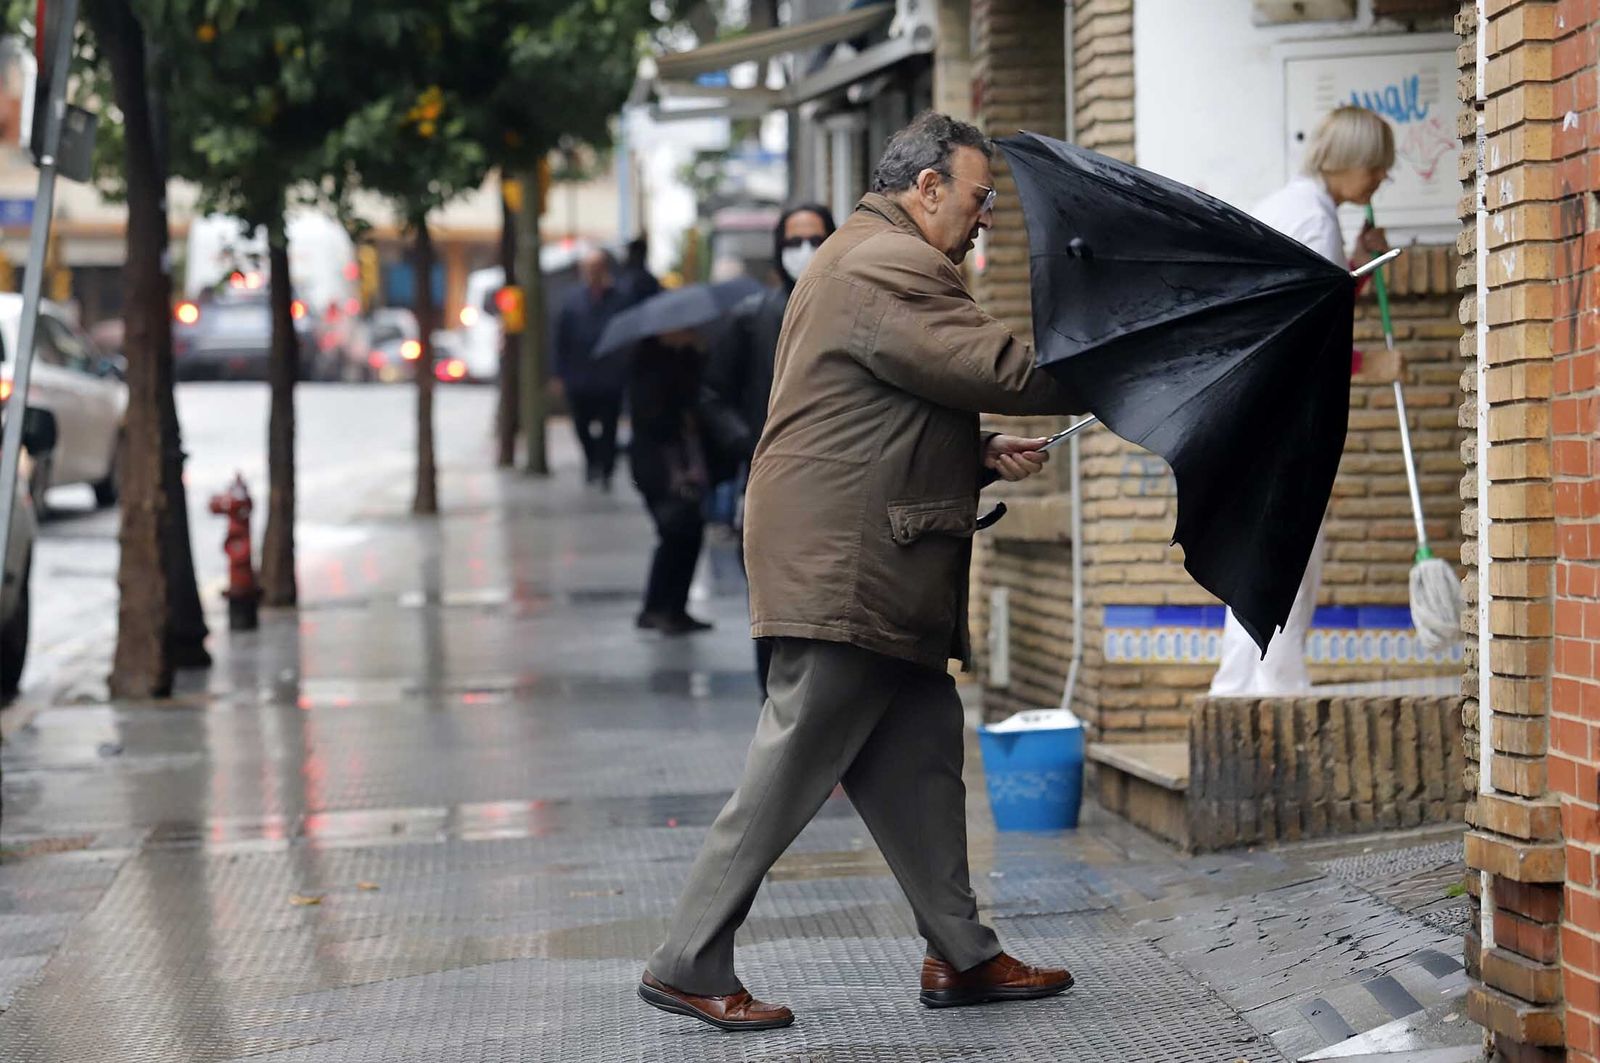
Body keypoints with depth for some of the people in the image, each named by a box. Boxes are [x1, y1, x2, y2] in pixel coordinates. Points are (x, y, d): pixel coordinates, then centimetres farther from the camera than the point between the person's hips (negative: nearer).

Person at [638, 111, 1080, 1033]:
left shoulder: (877, 260, 23)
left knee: (922, 758, 11)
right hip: (845, 571, -11)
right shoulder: (889, 267, -13)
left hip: (875, 572, 11)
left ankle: (961, 955, 16)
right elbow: (1000, 367, -20)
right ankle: (688, 966, -2)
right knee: (791, 774, -7)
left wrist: (983, 457, 11)